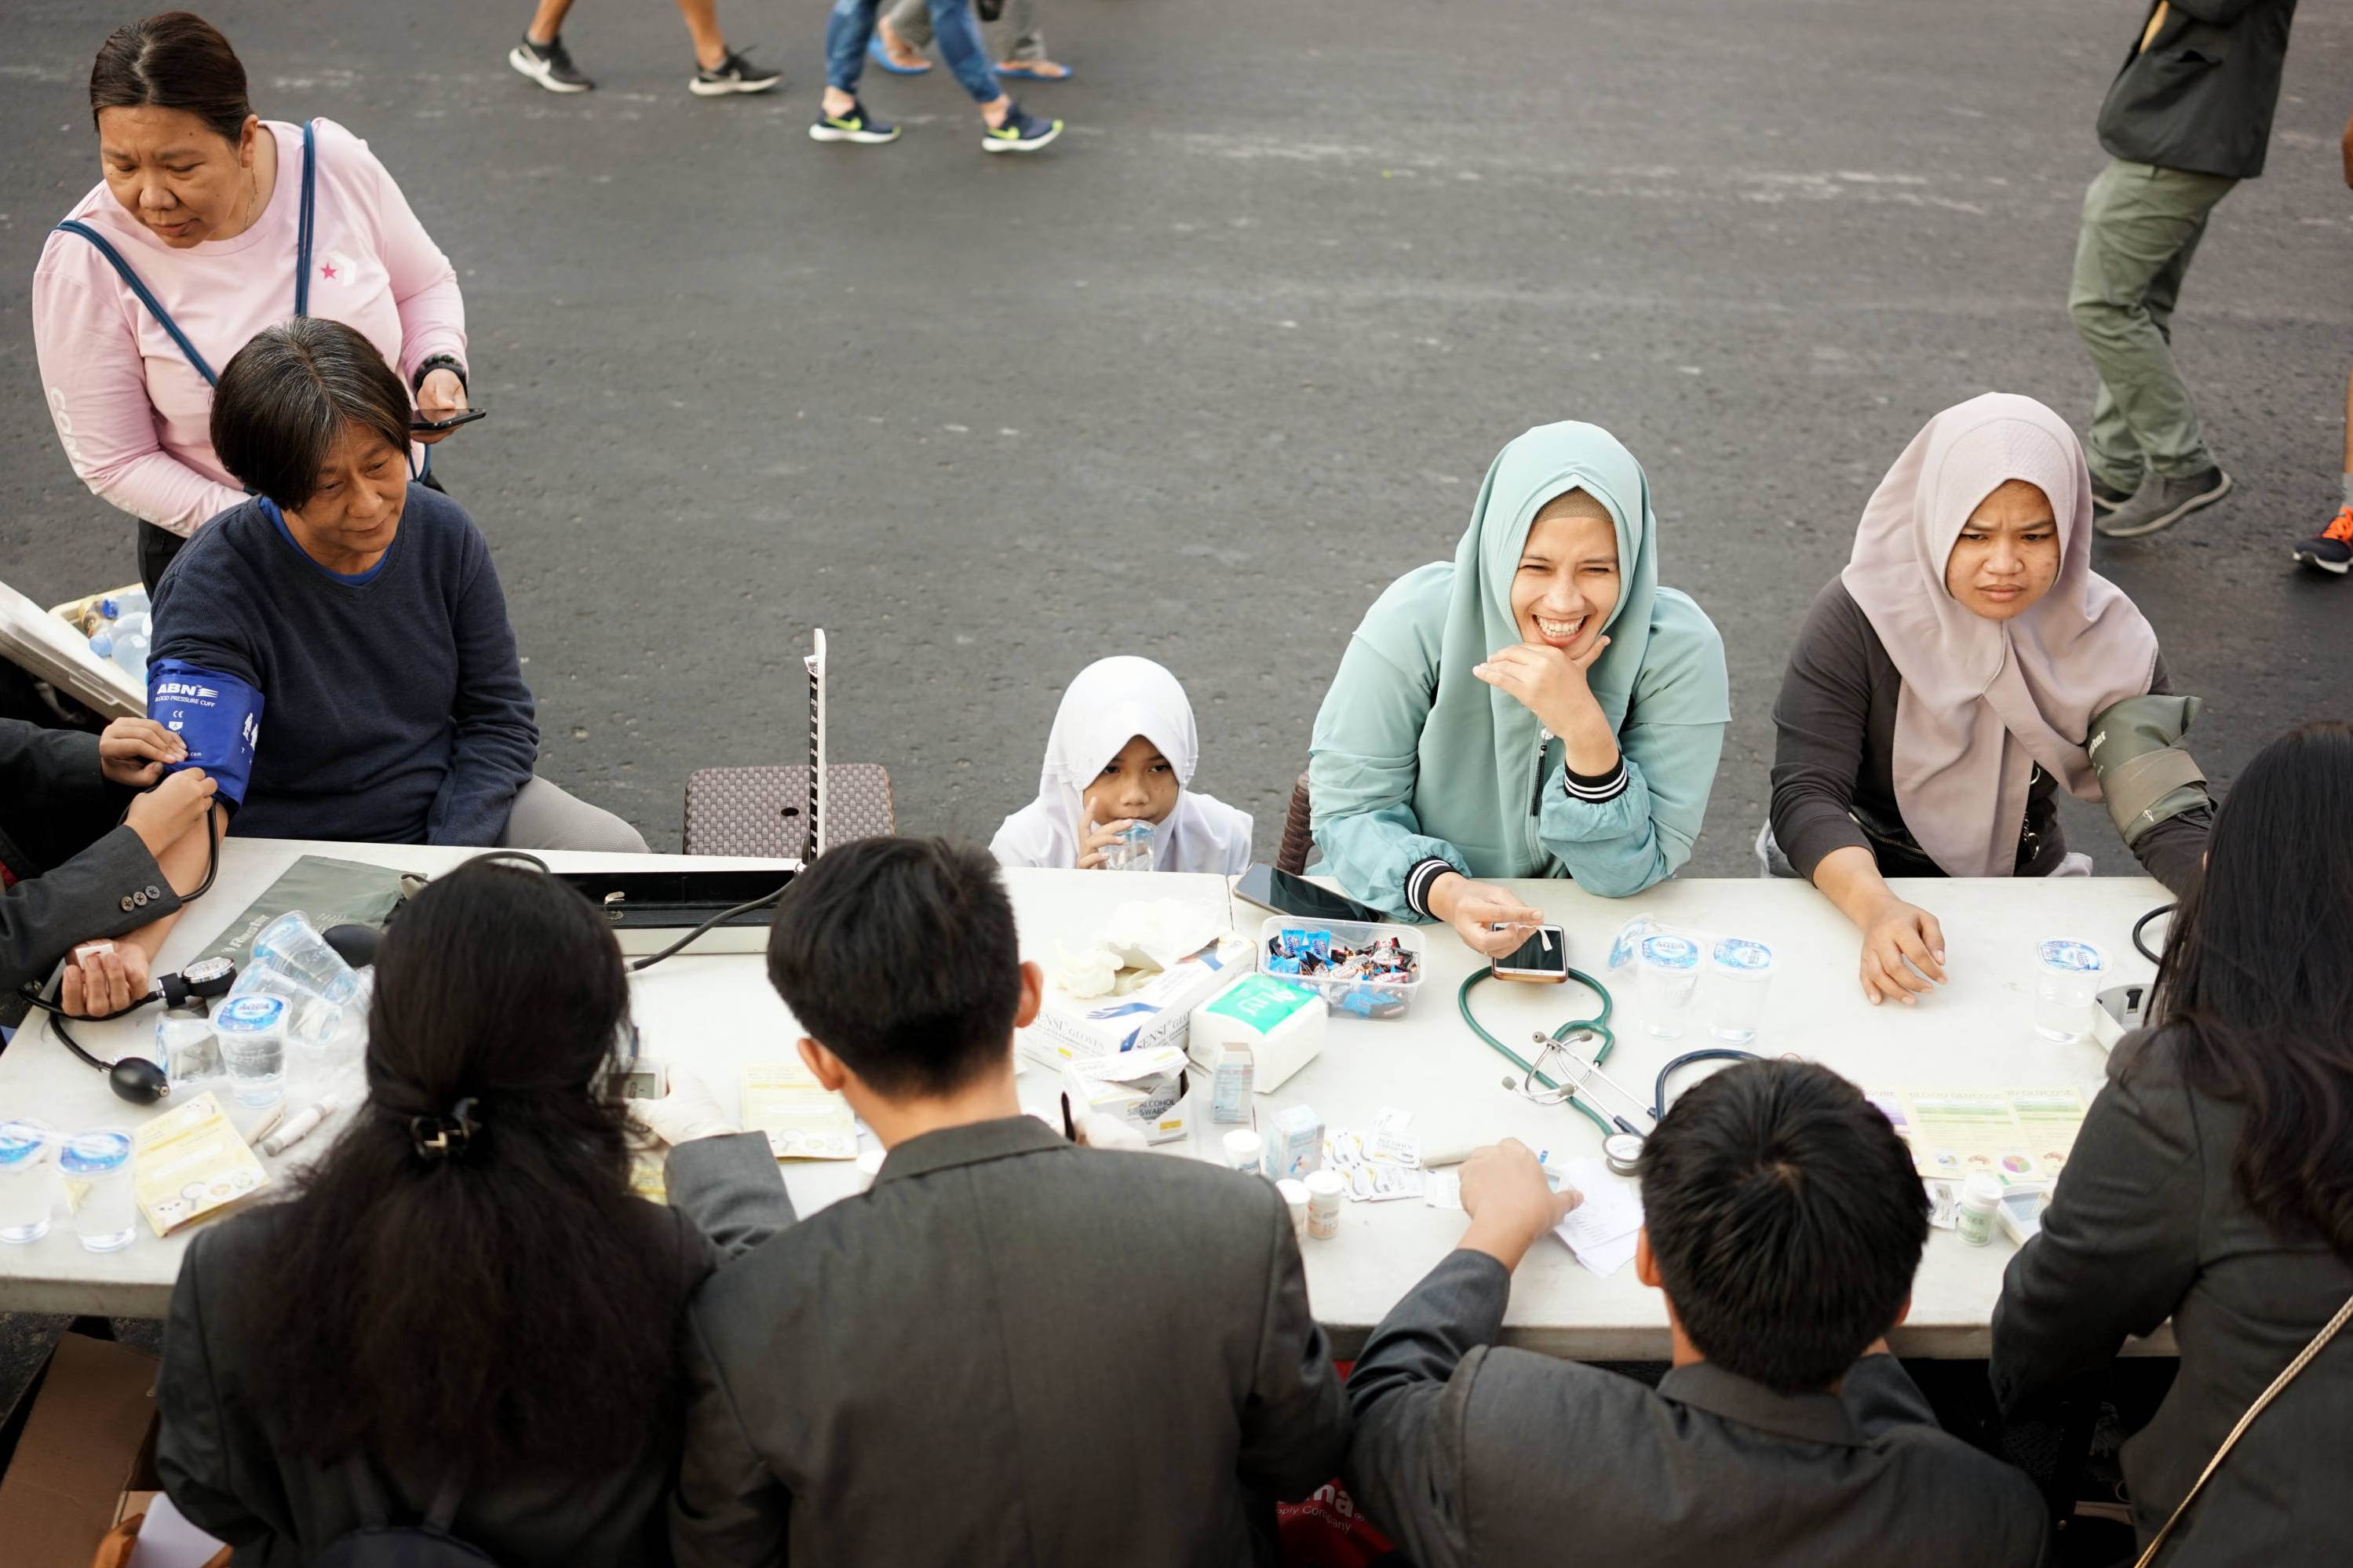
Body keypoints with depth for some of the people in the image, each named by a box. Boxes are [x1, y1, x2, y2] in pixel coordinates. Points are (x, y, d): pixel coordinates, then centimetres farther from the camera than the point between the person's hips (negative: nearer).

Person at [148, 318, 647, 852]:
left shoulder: (445, 533, -4)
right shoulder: (211, 588, -19)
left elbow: (500, 719, 4)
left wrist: (449, 859, -11)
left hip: (450, 817, 4)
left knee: (617, 853, -15)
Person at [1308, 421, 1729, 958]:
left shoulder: (1681, 649, -16)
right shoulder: (1416, 620, -16)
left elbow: (1631, 872, -13)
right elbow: (1348, 808, -12)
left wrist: (1587, 731, -30)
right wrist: (1443, 892, -32)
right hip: (1414, 920, -2)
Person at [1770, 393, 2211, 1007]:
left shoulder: (2105, 637, -7)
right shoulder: (1857, 617, -16)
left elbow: (2167, 816, -12)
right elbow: (1805, 796, -22)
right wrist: (1878, 909, -42)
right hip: (1850, 890, -3)